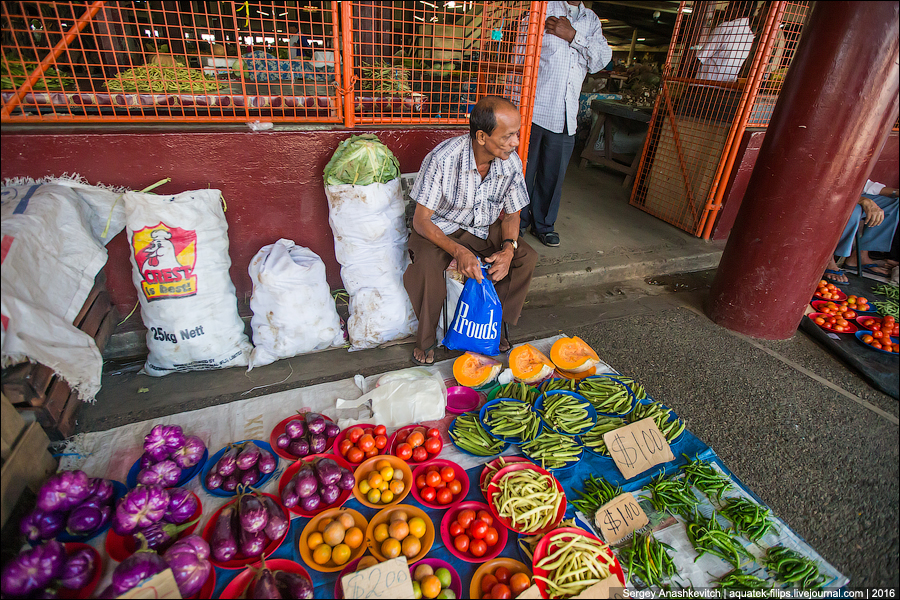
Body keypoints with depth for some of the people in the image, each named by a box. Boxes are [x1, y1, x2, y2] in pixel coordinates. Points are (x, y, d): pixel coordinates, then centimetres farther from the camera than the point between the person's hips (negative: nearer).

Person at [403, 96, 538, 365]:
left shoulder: (512, 162, -13)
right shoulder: (443, 158, -27)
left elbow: (512, 214, 1)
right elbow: (421, 219, -24)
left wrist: (508, 248, -21)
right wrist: (458, 251, -39)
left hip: (485, 228, 4)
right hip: (440, 228, -4)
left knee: (527, 256, -17)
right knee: (427, 264, -34)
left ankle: (499, 323, 4)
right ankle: (426, 337, -9)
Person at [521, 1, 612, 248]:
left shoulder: (591, 20, 17)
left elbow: (602, 59, 3)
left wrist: (572, 35, -9)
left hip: (565, 117, 4)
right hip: (533, 110, -4)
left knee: (554, 174, 10)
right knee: (523, 169, 2)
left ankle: (543, 224, 25)